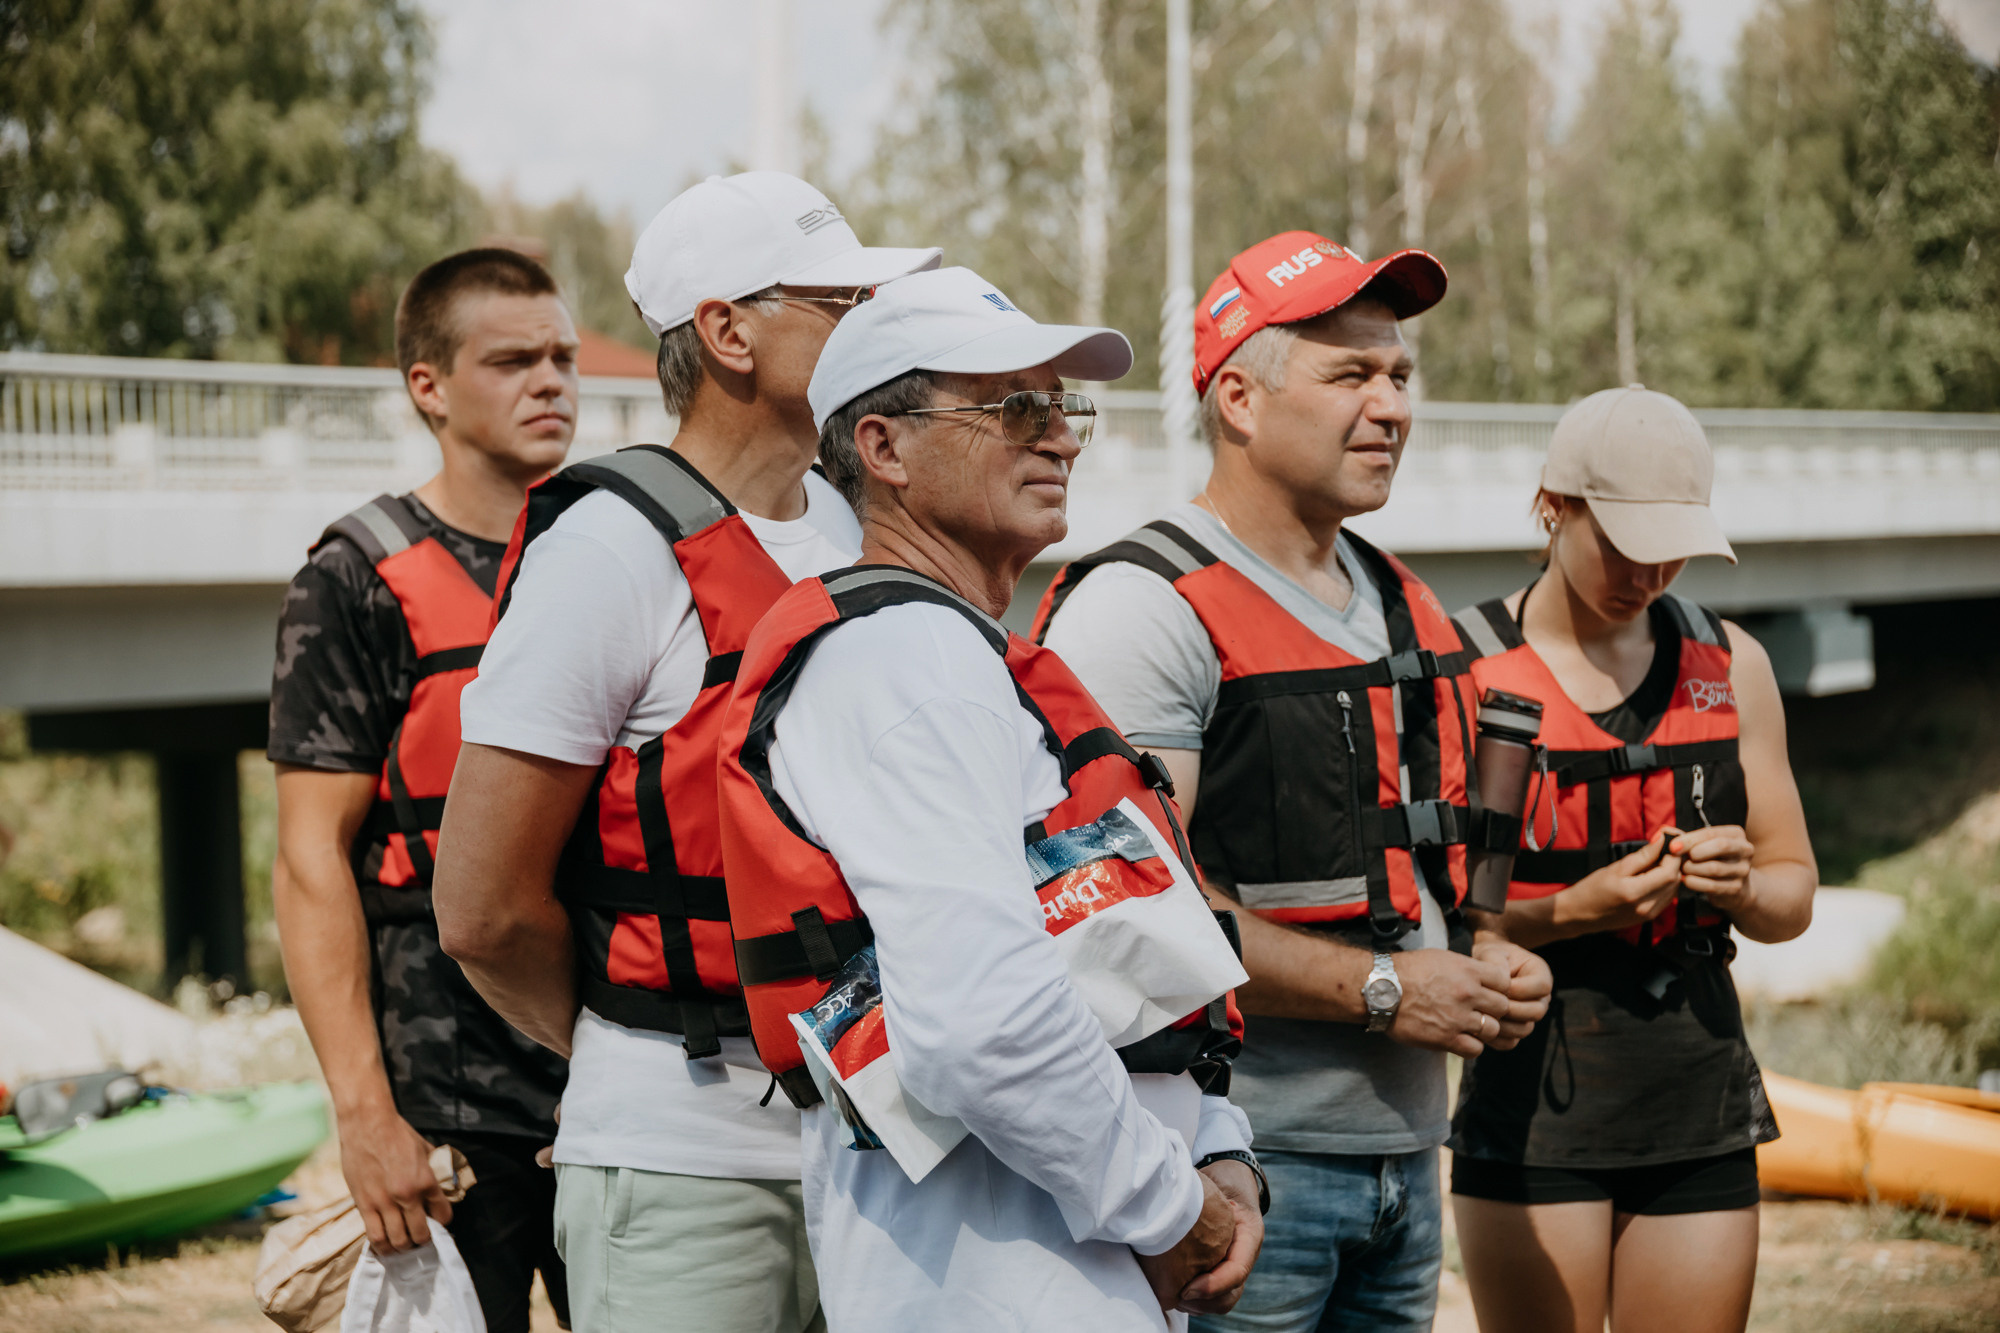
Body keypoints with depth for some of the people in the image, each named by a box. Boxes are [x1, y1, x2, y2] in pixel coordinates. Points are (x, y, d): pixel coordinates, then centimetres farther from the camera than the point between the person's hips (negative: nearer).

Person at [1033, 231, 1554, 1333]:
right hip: (1239, 1156, -8)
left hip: (1405, 1150, 8)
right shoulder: (1141, 608, -11)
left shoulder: (1406, 608, 17)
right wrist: (1379, 989, -17)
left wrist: (1488, 957, 5)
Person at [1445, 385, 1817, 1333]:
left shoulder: (1731, 665, 10)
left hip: (1700, 1087, 4)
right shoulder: (1461, 672, -5)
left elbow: (1794, 898, 14)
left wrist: (1742, 888, -8)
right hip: (1531, 1092, -4)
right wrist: (1572, 912, -20)